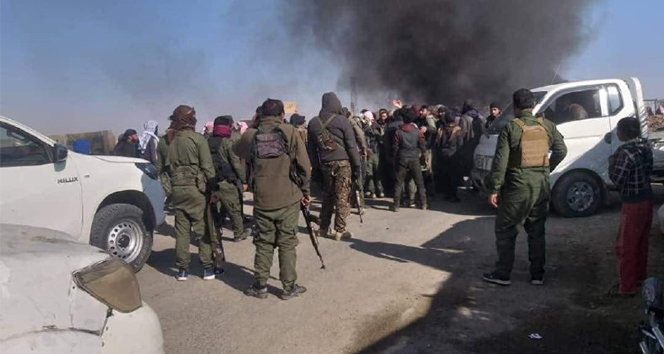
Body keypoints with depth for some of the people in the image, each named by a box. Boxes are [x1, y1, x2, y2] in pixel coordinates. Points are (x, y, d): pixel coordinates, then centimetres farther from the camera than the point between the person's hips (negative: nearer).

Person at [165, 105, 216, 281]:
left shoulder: (171, 141, 7)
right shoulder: (198, 139, -8)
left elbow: (168, 166, 8)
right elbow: (207, 166, -9)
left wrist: (173, 184, 14)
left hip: (177, 189, 4)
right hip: (195, 188, -4)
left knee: (181, 229, 9)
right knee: (202, 228, 3)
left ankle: (182, 269, 13)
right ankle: (208, 268, 6)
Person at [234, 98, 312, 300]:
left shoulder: (250, 135, 0)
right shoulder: (289, 132, -5)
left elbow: (237, 152, 19)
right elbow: (304, 165, -7)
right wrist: (305, 190, 5)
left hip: (262, 200, 2)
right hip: (288, 198, -2)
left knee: (264, 242, 13)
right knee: (287, 242, 7)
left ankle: (260, 286, 18)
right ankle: (289, 287, 13)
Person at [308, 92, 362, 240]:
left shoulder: (313, 123, 6)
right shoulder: (342, 121, -7)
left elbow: (311, 147, 10)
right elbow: (352, 145, -8)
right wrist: (357, 166, -3)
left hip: (325, 163, 4)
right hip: (343, 163, -4)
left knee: (327, 196, 16)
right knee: (342, 197, 2)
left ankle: (324, 228, 22)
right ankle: (340, 230, 5)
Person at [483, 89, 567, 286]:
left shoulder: (511, 128, -10)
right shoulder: (547, 126, 5)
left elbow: (500, 161, -13)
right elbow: (561, 151, 7)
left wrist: (494, 189, -9)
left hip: (518, 186, -5)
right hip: (541, 186, 5)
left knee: (505, 230, 6)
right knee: (537, 231, 15)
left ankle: (502, 274, 10)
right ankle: (537, 275, 21)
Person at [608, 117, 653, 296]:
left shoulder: (625, 152, -22)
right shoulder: (645, 147, 5)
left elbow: (617, 179, -21)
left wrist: (612, 163, -5)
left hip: (633, 204, -9)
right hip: (647, 199, 9)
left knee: (625, 246, 1)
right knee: (641, 242, 21)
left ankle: (627, 287, 8)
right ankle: (639, 276, 36)